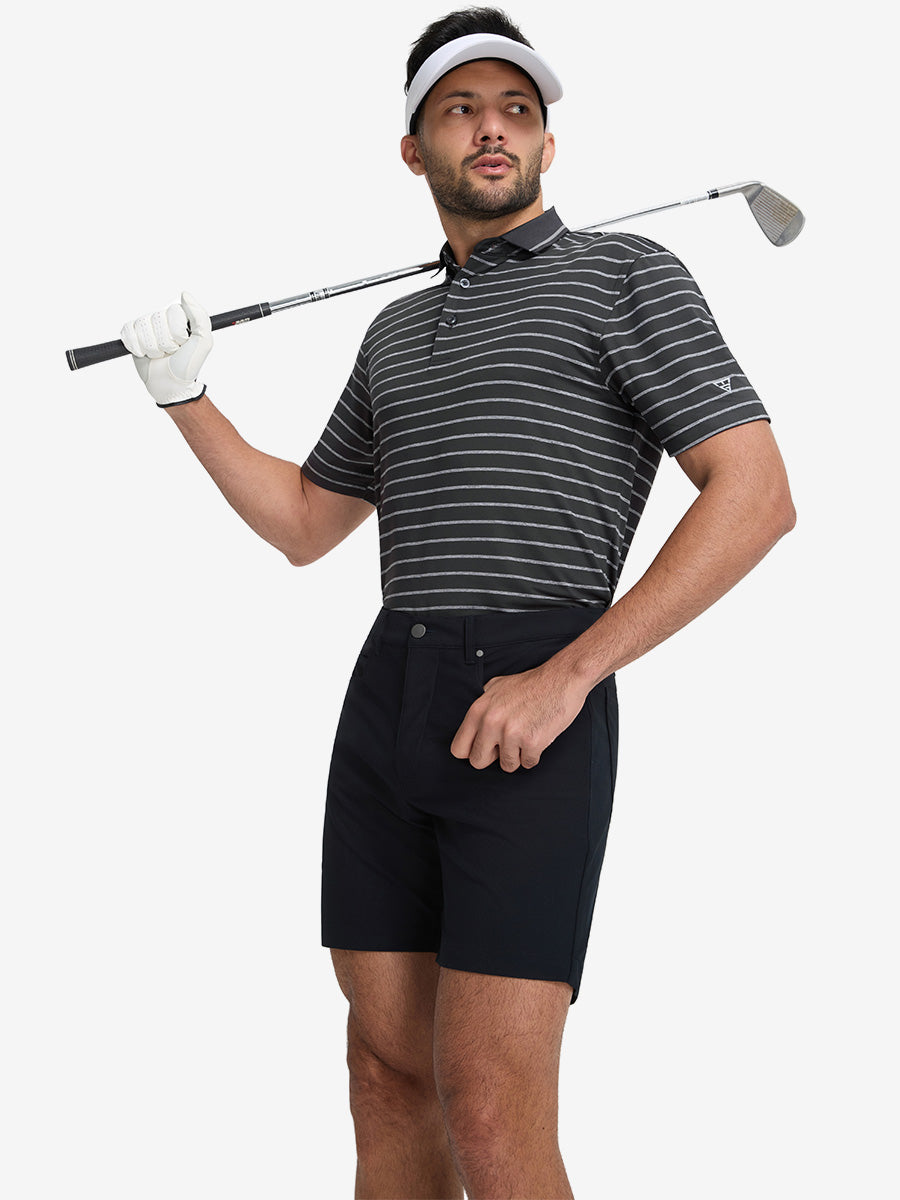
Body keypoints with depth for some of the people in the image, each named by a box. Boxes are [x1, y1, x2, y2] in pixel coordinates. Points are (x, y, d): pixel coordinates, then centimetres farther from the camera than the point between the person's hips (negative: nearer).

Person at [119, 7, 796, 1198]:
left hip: (535, 724, -7)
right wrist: (185, 396, 14)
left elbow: (757, 496, -10)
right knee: (390, 1077, 8)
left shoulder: (628, 274, 0)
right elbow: (302, 524, 29)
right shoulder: (398, 330, 22)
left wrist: (564, 677, -17)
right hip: (386, 700, 7)